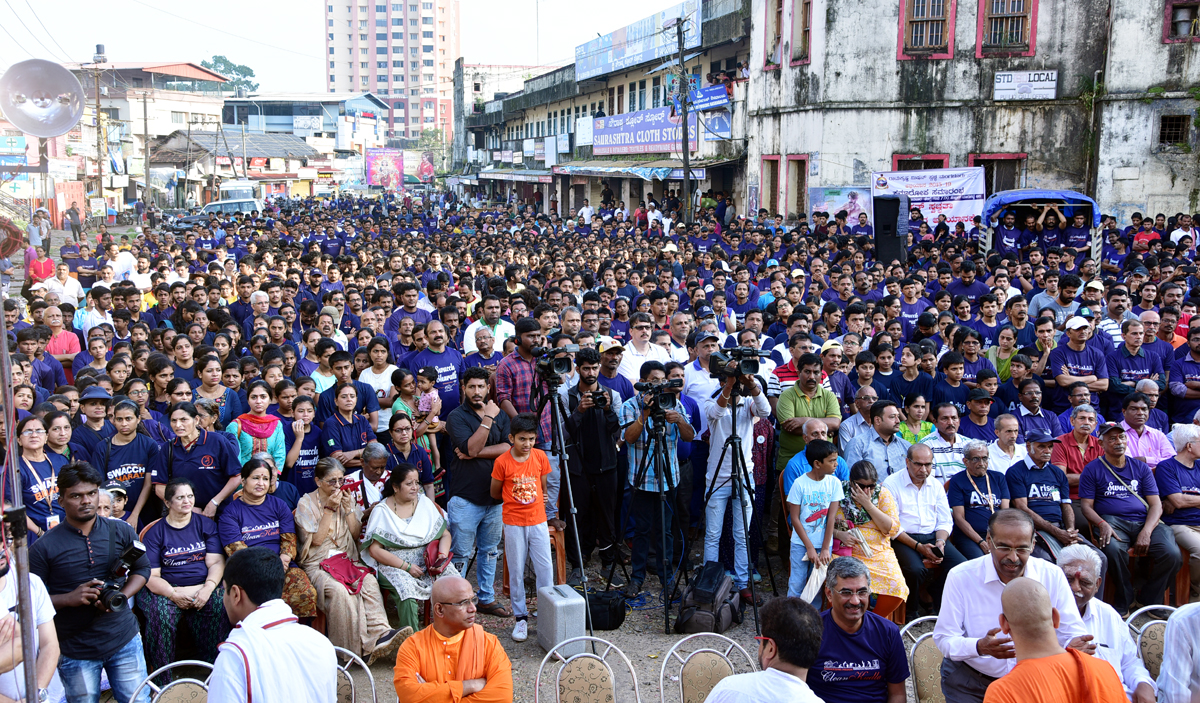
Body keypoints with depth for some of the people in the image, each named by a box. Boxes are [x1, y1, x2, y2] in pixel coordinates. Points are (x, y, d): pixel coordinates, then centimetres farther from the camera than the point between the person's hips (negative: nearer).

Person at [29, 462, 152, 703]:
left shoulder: (121, 531, -1)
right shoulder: (44, 548, -9)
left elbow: (142, 569, 9)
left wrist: (121, 596, -9)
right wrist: (69, 598, -21)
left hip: (124, 640, 2)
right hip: (75, 652, -2)